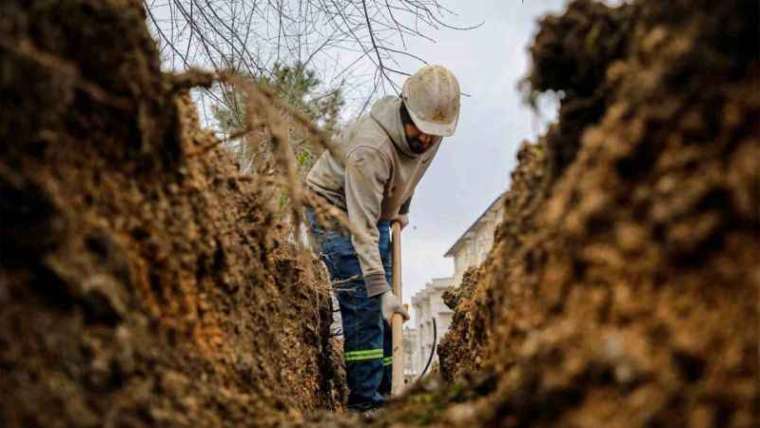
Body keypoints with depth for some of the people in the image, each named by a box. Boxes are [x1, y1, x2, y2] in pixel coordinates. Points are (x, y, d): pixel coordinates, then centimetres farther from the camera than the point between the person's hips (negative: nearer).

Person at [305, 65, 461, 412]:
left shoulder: (431, 132, -12)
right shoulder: (370, 148, -37)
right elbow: (362, 227, -38)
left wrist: (402, 208, 16)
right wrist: (381, 289, -41)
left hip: (376, 211, 8)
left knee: (382, 310, 6)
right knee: (362, 304, -16)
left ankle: (382, 393, 15)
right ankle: (363, 401, -9)